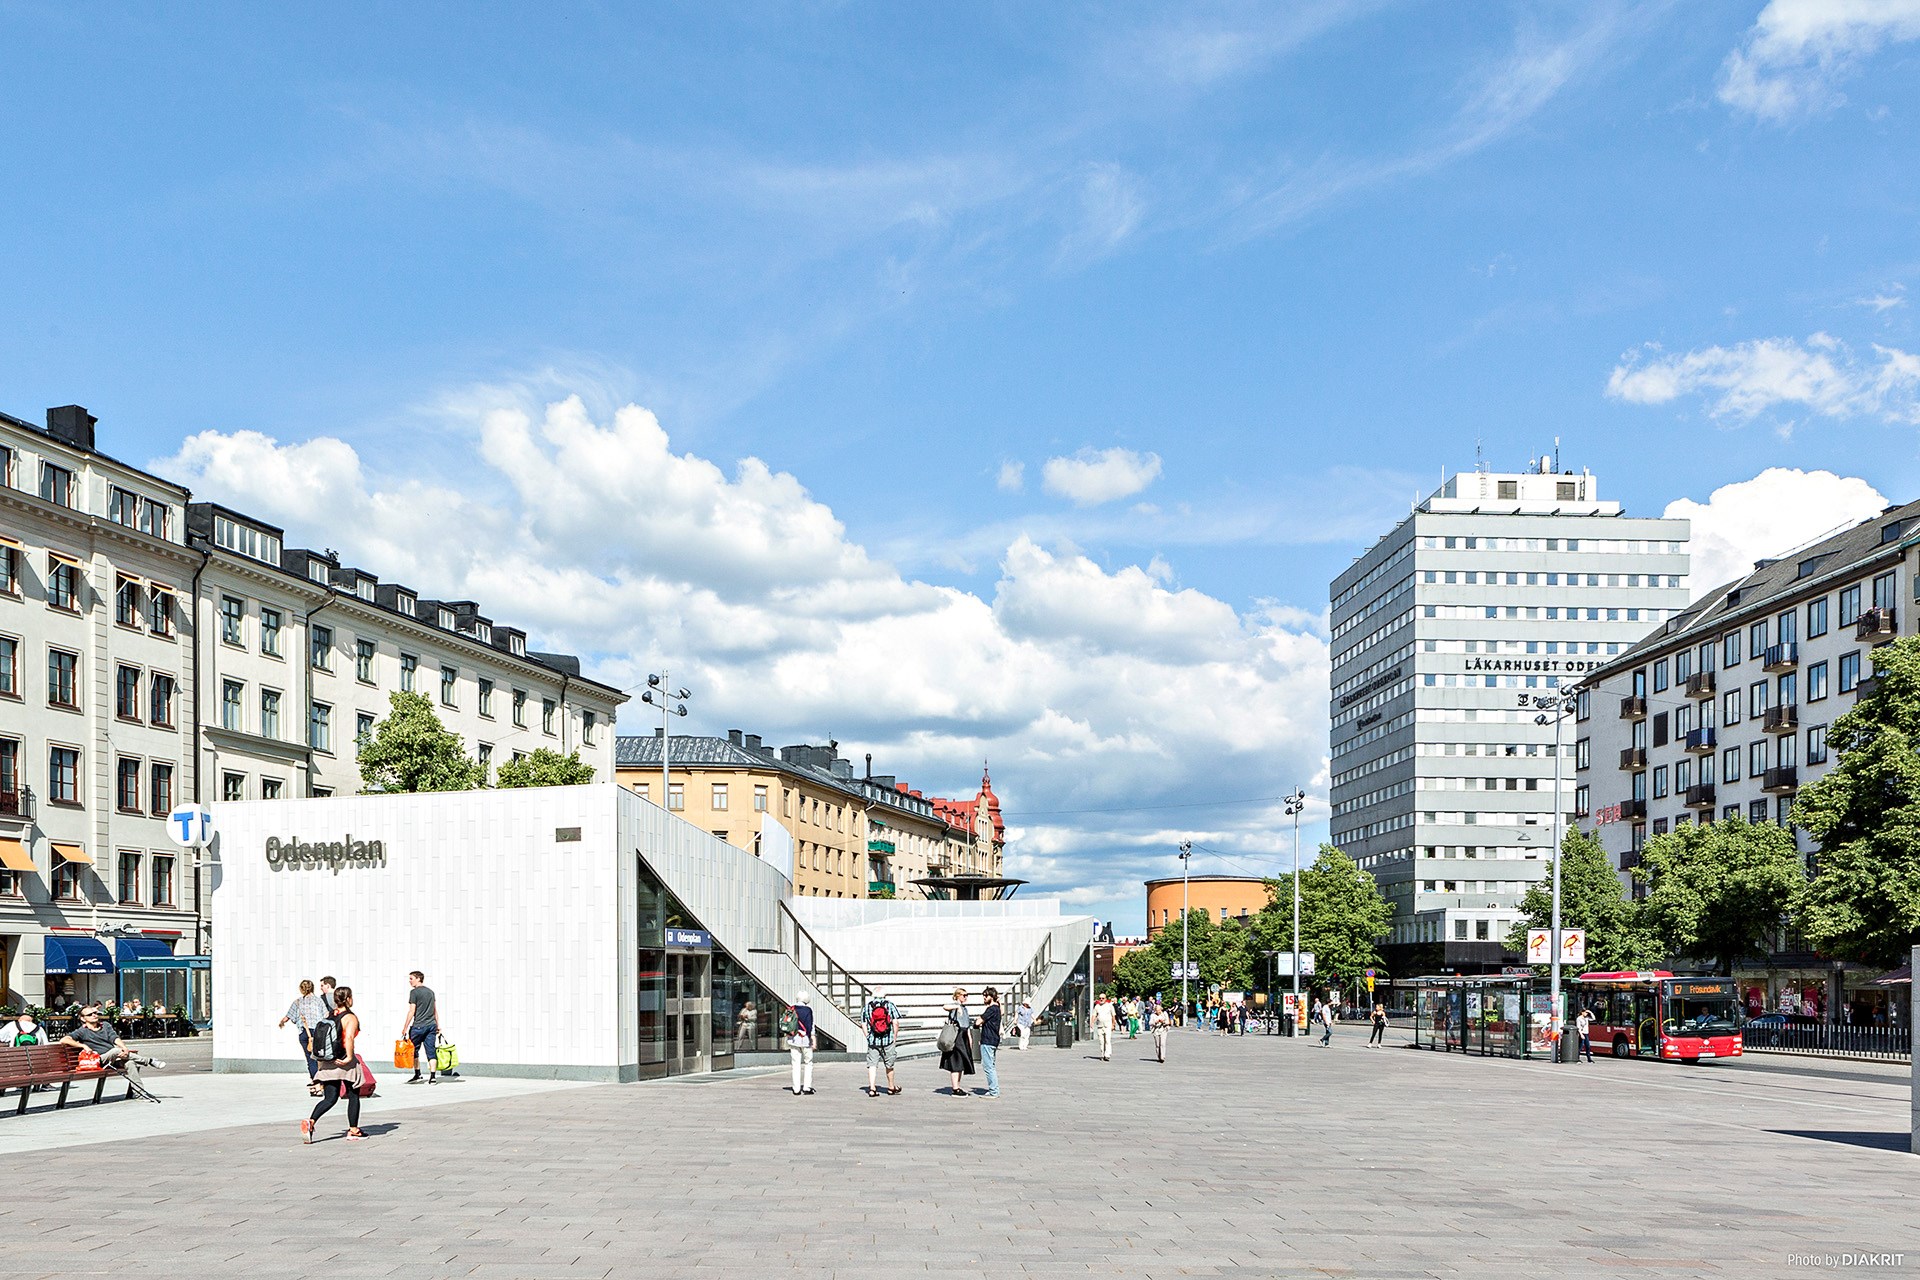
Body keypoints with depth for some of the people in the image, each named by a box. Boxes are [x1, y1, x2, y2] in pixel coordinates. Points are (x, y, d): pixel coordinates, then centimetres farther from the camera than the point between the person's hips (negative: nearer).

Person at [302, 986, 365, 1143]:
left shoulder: (330, 1016, 10)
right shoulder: (351, 1017, -10)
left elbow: (317, 1038, 12)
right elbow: (349, 1037, -28)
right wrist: (350, 1057, -20)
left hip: (328, 1064, 6)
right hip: (344, 1062, -6)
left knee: (330, 1099, 8)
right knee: (353, 1096, 11)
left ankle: (310, 1121, -15)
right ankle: (353, 1131, 17)